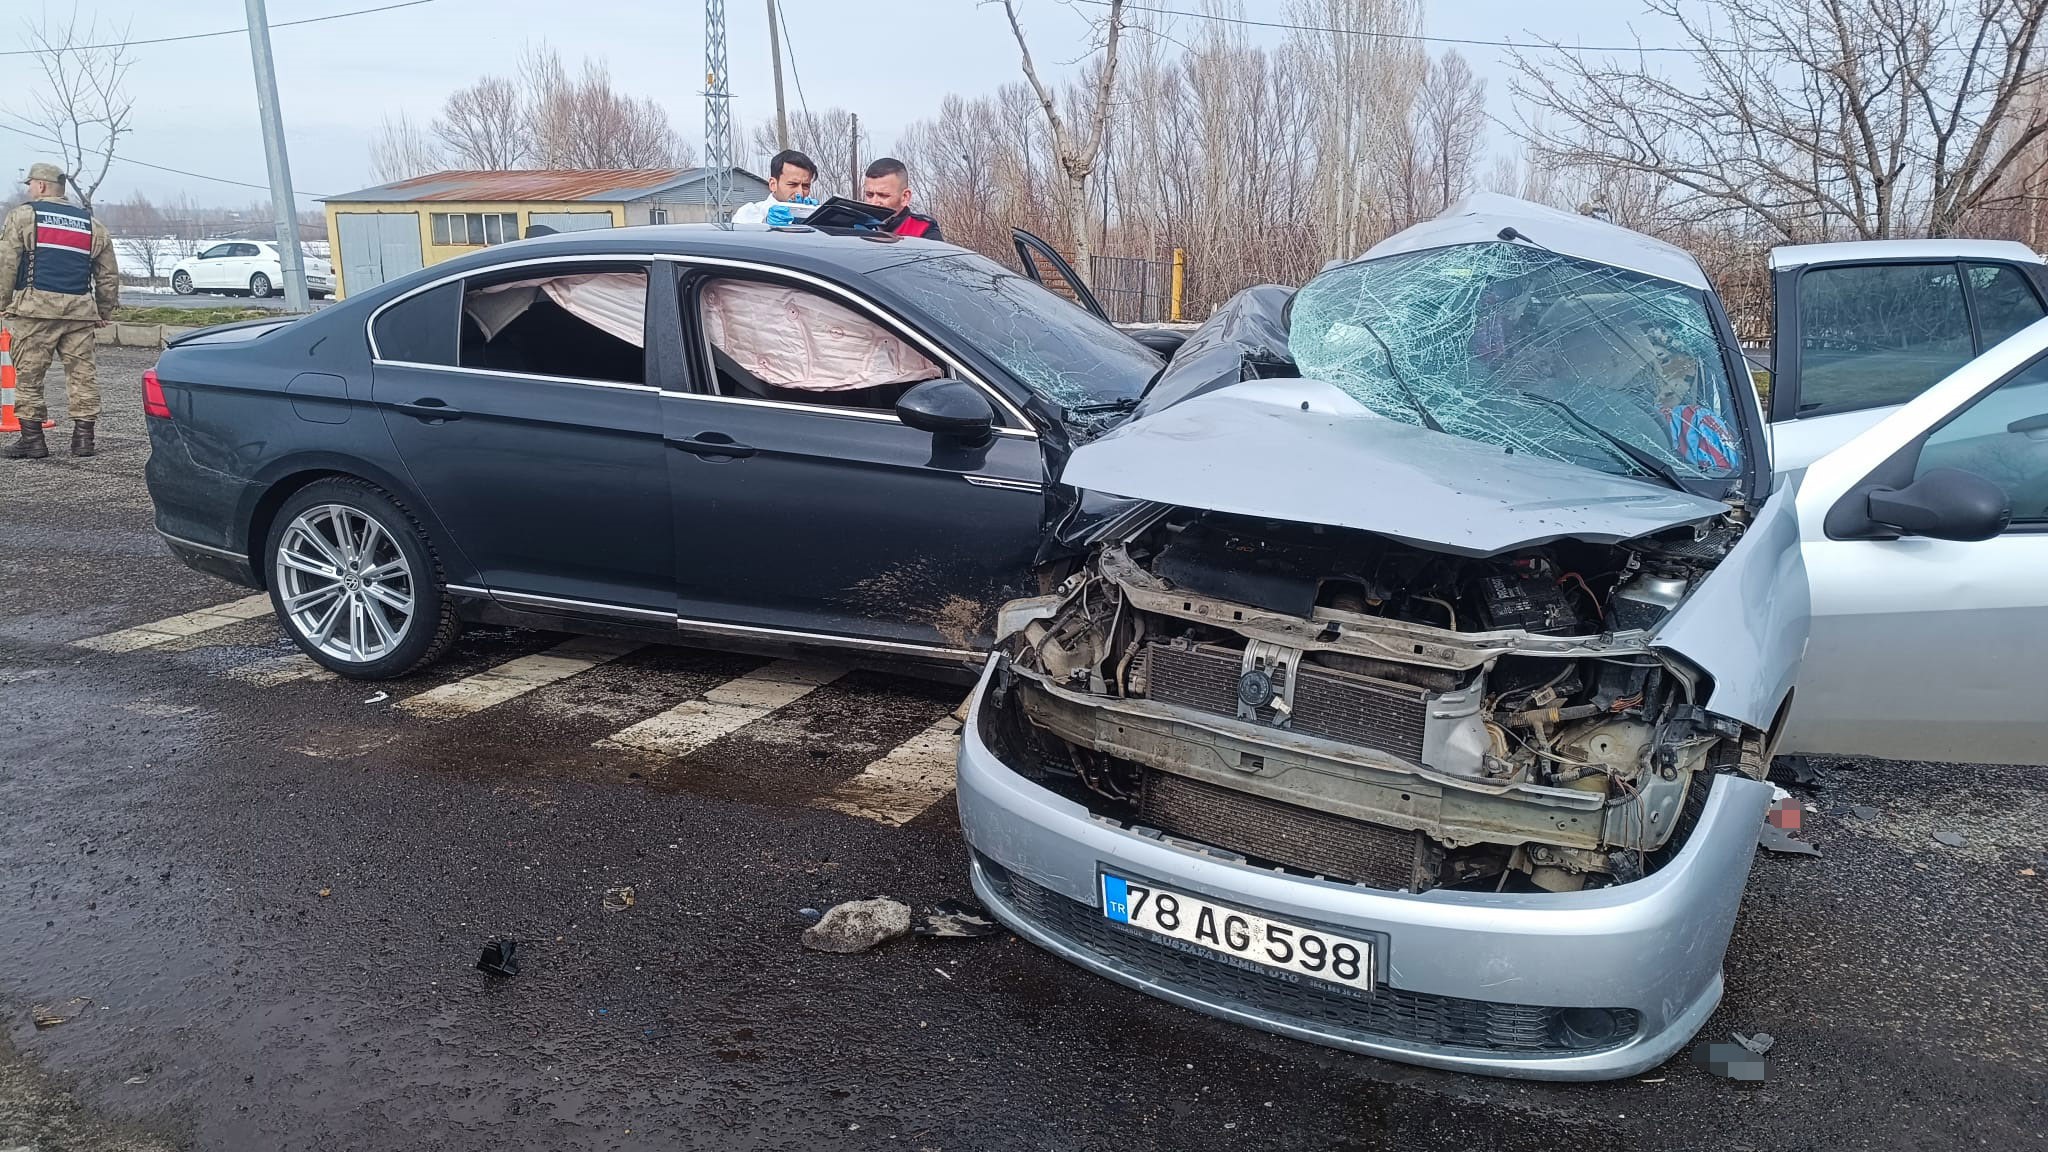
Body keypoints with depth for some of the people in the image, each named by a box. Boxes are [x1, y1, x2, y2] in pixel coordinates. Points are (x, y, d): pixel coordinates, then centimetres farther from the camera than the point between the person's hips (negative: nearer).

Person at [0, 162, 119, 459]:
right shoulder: (92, 224, 16)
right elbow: (109, 275, 16)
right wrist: (104, 312, 22)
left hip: (37, 307, -4)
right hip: (80, 311, 4)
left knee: (28, 375, 2)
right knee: (81, 373, 6)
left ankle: (32, 439, 3)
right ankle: (83, 437, 6)